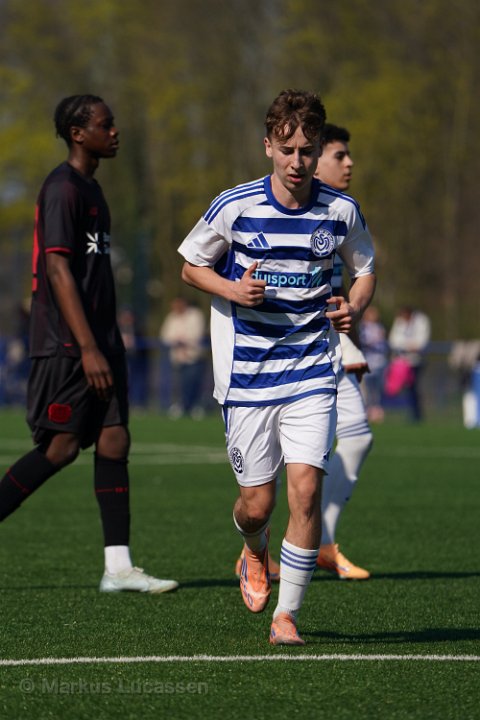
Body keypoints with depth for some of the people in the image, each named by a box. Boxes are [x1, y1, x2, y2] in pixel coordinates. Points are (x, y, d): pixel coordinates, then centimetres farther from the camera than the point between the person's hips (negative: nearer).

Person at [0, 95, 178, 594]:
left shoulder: (88, 187, 18)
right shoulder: (62, 189, -11)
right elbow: (58, 271, -18)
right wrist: (88, 349, -22)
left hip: (99, 342, 9)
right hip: (66, 346, -9)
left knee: (114, 442, 1)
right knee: (61, 447, -8)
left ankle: (118, 567, 0)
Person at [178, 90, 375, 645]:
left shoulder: (341, 211, -2)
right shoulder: (234, 206, -6)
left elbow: (364, 269, 15)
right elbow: (191, 267, 6)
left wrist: (354, 307, -7)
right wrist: (232, 290, -14)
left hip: (311, 373, 1)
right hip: (246, 374, 0)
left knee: (305, 490, -13)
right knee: (257, 504, 3)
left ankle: (286, 614, 0)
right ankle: (254, 553, 41)